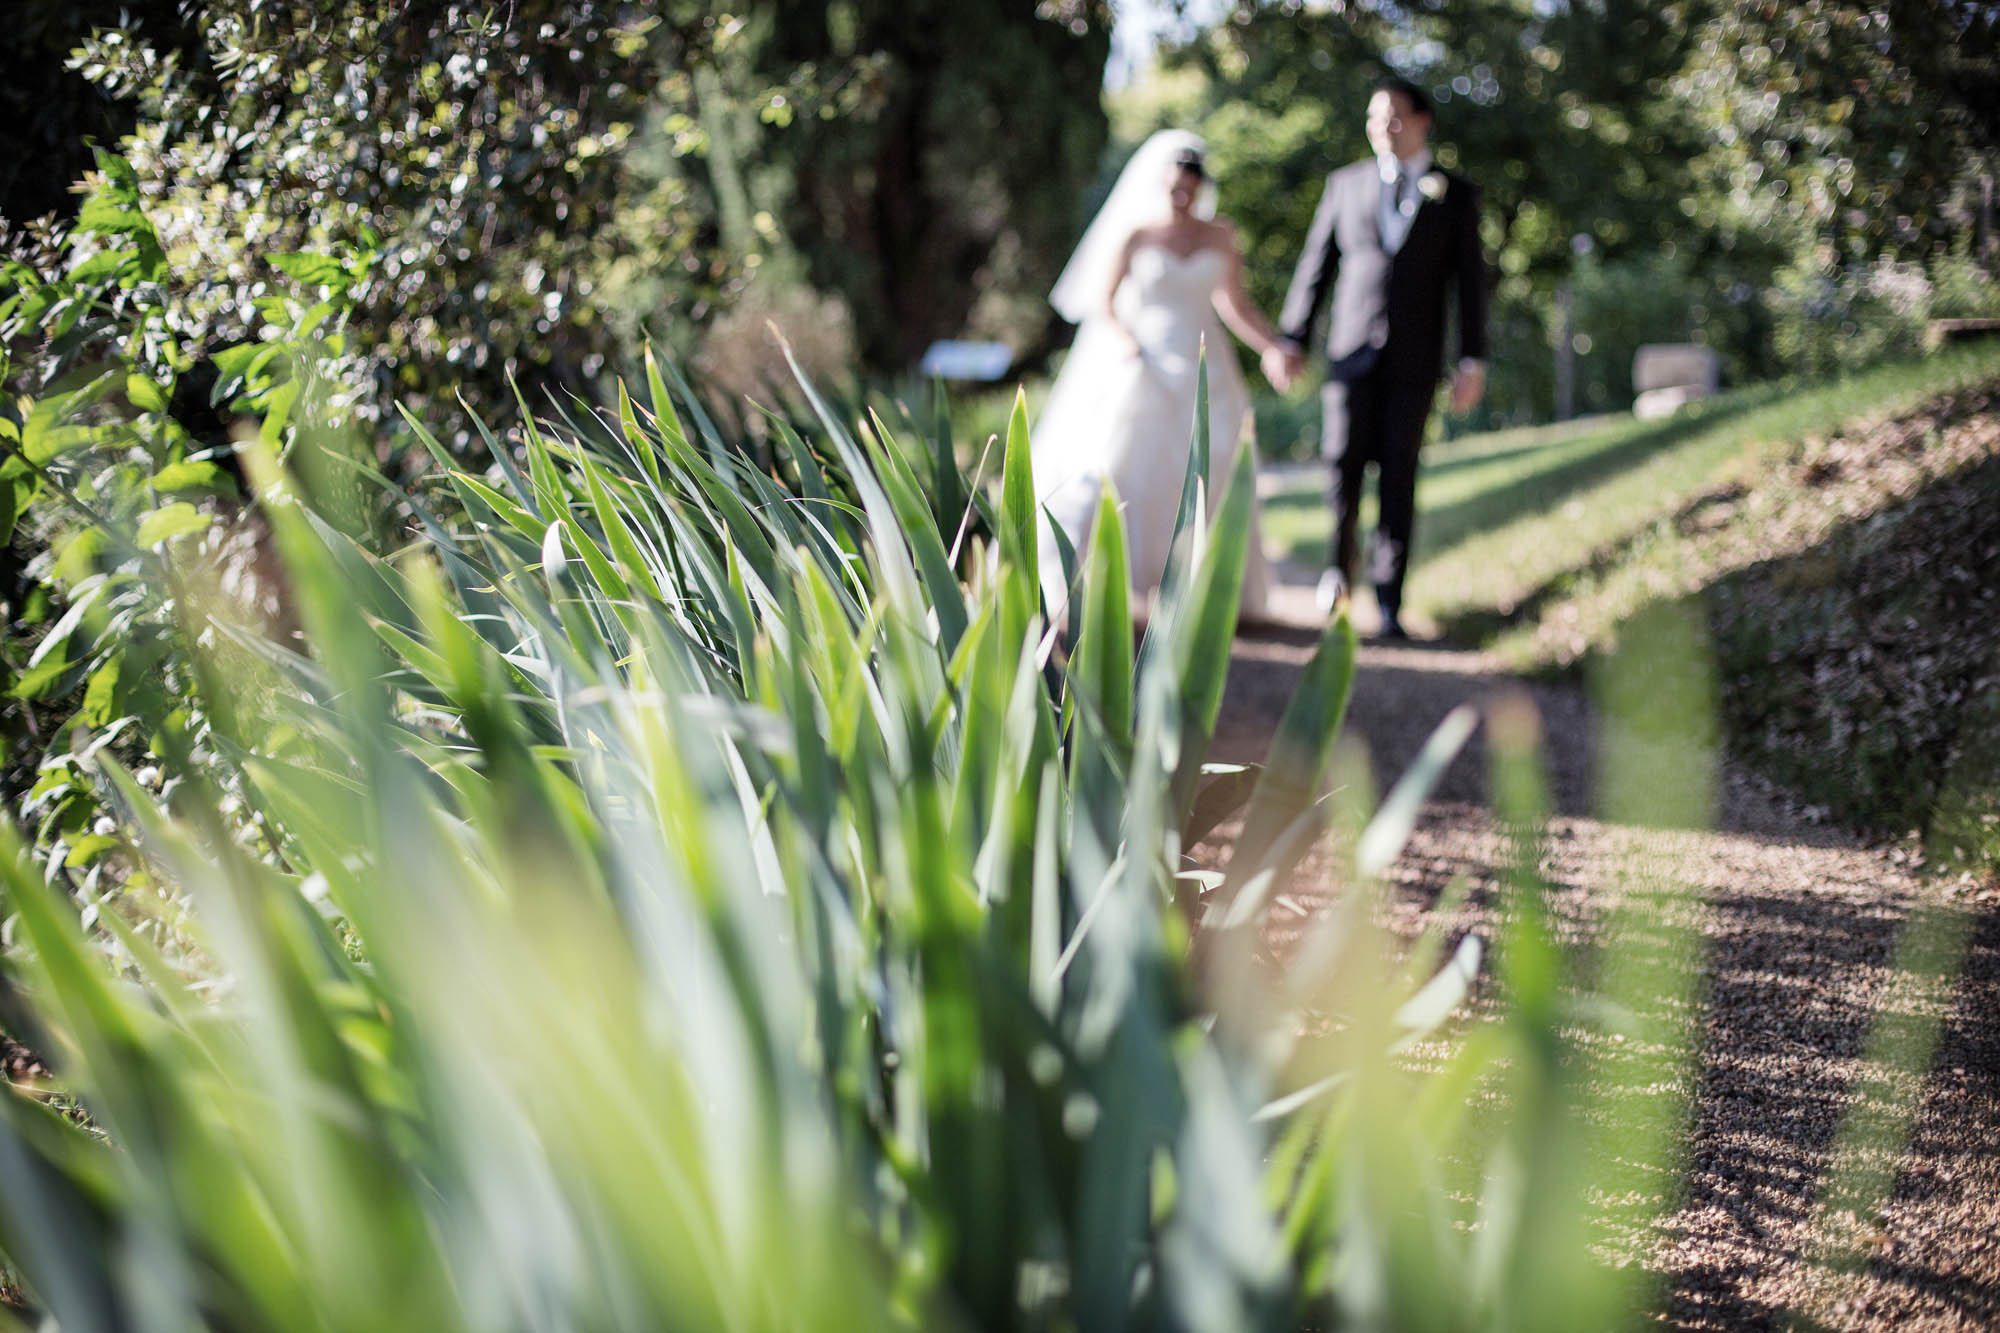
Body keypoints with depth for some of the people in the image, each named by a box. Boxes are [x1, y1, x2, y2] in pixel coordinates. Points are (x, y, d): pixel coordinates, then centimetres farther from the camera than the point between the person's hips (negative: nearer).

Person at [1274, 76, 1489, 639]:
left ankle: (1388, 599, 2)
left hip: (1415, 357, -1)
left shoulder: (1456, 194, 5)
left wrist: (1473, 361, -4)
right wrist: (1292, 339, 3)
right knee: (1343, 462, -4)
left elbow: (1470, 281, 3)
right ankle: (1341, 561, 23)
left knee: (1399, 472, -3)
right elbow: (1316, 265, 9)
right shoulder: (1346, 184, 8)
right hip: (1352, 349, 1)